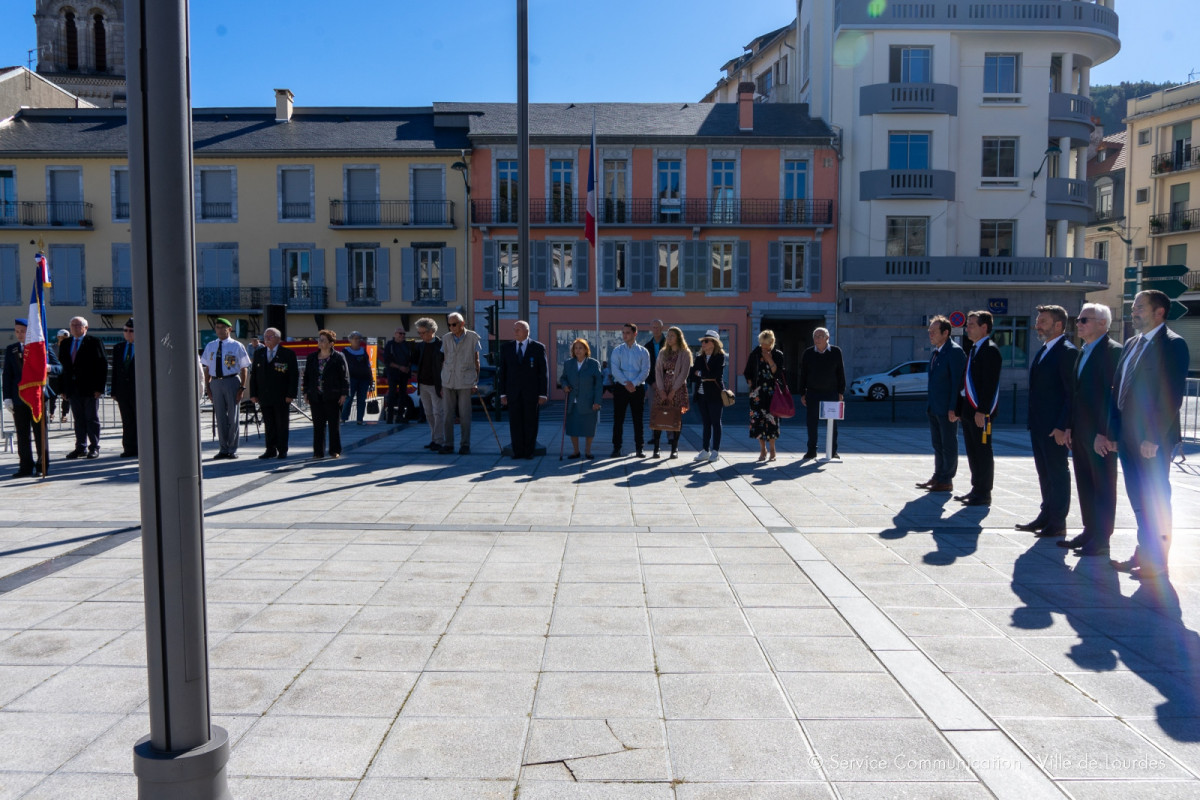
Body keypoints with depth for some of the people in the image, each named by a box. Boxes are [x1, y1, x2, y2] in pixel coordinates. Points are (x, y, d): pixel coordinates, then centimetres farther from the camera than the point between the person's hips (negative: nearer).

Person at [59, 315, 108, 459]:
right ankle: (81, 447, 14)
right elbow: (62, 366, 14)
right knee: (78, 419, 8)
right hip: (73, 389, 5)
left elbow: (102, 365, -6)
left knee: (92, 419, 1)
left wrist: (99, 387, -12)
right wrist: (63, 388, 6)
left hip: (90, 388, -5)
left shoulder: (94, 342, -3)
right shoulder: (65, 344, 14)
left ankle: (94, 447, 7)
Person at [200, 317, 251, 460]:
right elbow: (207, 368, 14)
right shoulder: (210, 346, 10)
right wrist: (207, 387, 6)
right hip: (215, 383, 3)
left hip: (232, 381, -3)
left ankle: (232, 449, 14)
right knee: (220, 417, 9)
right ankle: (223, 449, 18)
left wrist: (242, 388, -8)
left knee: (233, 417, 3)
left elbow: (244, 369, -1)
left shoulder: (236, 346, -1)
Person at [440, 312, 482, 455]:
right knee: (447, 414, 1)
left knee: (464, 415, 0)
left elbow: (476, 361, 4)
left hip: (465, 381, -2)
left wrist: (476, 382, 1)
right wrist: (441, 383, 8)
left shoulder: (473, 338, -1)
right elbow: (444, 361, 11)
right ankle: (448, 444, 8)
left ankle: (465, 445, 8)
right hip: (448, 382, 2)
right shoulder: (446, 338, 6)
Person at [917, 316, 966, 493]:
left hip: (947, 408, -9)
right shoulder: (936, 352, 13)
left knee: (949, 444, 1)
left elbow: (957, 382, -18)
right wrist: (928, 403, 16)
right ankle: (938, 477, 25)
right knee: (937, 444, 16)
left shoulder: (955, 351, -14)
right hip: (933, 406, 9)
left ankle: (946, 481, 8)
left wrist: (953, 408, -20)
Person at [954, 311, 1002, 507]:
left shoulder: (990, 350, -11)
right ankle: (976, 489, 23)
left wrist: (982, 410, -23)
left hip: (980, 412, -10)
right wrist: (959, 409, 17)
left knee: (983, 452, -3)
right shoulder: (973, 350, 18)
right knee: (973, 452, 14)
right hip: (969, 410, 10)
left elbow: (990, 383, -19)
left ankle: (984, 494, 3)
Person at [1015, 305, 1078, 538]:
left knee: (1058, 473, 1)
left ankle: (1058, 523, 8)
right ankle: (1046, 516, 26)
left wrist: (1063, 426, -20)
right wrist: (1031, 419, 15)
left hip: (1055, 427, -9)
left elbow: (1072, 393, -17)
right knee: (1044, 473, 16)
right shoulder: (1043, 350, 15)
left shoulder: (1067, 351, -13)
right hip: (1038, 424, 9)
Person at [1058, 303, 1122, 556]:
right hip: (1081, 432, 9)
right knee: (1085, 485, 14)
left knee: (1103, 486, 0)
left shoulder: (1113, 351, -12)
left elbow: (1114, 393, -18)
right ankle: (1089, 531, 24)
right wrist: (1070, 427, 13)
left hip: (1101, 432, -9)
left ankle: (1101, 540, 7)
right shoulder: (1083, 352, 16)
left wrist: (1106, 432, -21)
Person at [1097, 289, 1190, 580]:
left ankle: (1156, 562, 11)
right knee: (1139, 501, 14)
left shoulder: (1172, 344, -9)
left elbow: (1172, 395, -16)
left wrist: (1154, 437, -18)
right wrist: (1111, 433, 12)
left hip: (1153, 440, -8)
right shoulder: (1132, 344, 16)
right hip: (1127, 437, 8)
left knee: (1155, 501, 1)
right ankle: (1143, 554, 24)